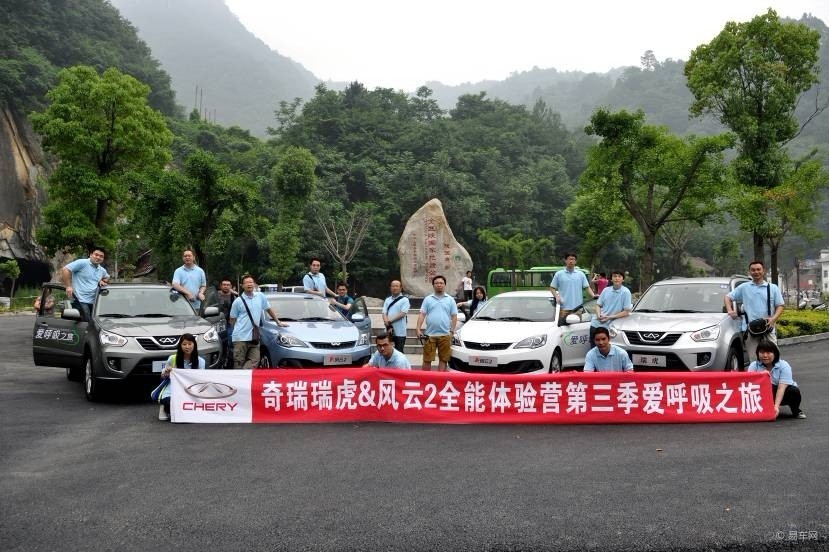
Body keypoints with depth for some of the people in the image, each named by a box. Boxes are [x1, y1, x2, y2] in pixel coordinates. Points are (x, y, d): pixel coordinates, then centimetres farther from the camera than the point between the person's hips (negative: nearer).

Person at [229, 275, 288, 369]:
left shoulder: (260, 296, 7)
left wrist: (278, 322, 24)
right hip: (241, 337, -3)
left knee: (254, 360, -8)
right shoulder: (238, 301, -2)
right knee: (239, 362, -2)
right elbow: (232, 320, 7)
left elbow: (269, 310, 20)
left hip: (254, 337, 3)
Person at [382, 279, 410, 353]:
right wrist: (388, 324, -11)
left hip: (400, 332, -5)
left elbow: (402, 314, -12)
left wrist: (390, 321, -14)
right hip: (388, 331, 5)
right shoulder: (387, 300, 15)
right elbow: (384, 313, 7)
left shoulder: (404, 300, -2)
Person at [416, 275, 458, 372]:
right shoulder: (428, 299, 9)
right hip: (430, 334, 0)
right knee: (427, 359, 0)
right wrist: (418, 329, -5)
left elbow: (454, 316, 9)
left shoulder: (450, 300, 9)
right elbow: (422, 315, 5)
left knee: (443, 359, 3)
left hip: (445, 335, 0)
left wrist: (452, 331, -1)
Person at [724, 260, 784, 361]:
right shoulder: (743, 287, 12)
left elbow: (780, 306, 8)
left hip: (768, 329, 0)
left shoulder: (773, 288, 11)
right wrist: (730, 310, -3)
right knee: (753, 359, -2)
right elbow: (727, 297, 16)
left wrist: (773, 319, -10)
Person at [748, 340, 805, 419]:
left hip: (782, 395, -1)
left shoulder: (784, 366, -16)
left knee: (794, 391, -32)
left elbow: (781, 388, -26)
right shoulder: (753, 366, -8)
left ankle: (796, 411, -2)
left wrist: (776, 406, -38)